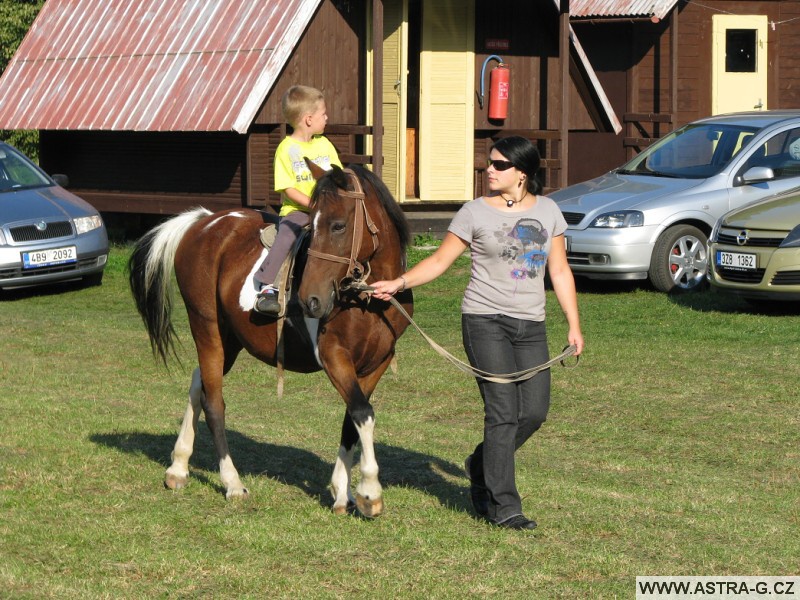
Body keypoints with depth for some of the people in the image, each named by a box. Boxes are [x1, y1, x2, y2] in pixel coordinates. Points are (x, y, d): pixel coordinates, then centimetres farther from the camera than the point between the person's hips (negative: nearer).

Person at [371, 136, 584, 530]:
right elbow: (440, 260, 1)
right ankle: (502, 506, -4)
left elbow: (560, 271, 12)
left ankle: (481, 466, 26)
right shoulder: (475, 213, -1)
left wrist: (574, 325, 9)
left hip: (530, 326, 4)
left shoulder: (547, 211, 9)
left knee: (534, 412, 0)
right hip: (485, 321, -4)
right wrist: (400, 282, -14)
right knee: (503, 412, -10)